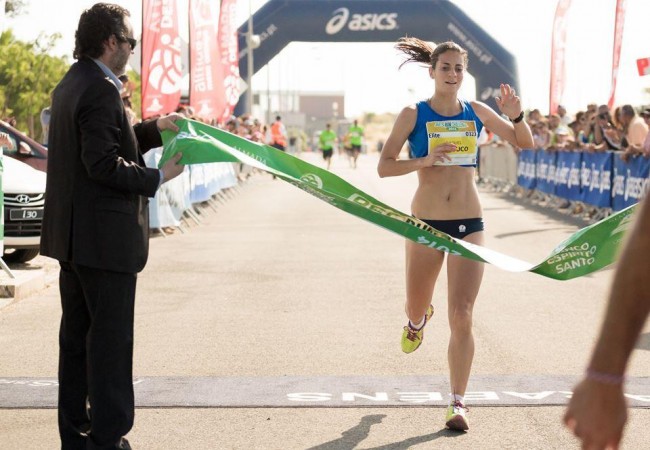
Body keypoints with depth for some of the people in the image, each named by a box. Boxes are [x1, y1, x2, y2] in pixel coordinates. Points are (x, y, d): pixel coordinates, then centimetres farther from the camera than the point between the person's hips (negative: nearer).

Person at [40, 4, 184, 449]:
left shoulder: (71, 84, 13)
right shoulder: (101, 90, -18)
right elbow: (103, 163, -24)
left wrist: (153, 129, 15)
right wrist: (157, 178, -15)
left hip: (72, 236, 10)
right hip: (105, 237, -10)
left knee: (76, 336, 15)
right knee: (111, 340, -3)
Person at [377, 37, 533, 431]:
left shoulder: (477, 112, 5)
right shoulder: (414, 114, -3)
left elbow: (526, 143, 12)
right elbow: (384, 166, -6)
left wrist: (516, 115, -8)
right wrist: (426, 160, -21)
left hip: (469, 224, 1)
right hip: (425, 221, -1)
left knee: (462, 317, -7)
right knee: (416, 307, 14)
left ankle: (458, 403, 1)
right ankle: (419, 319, 53)